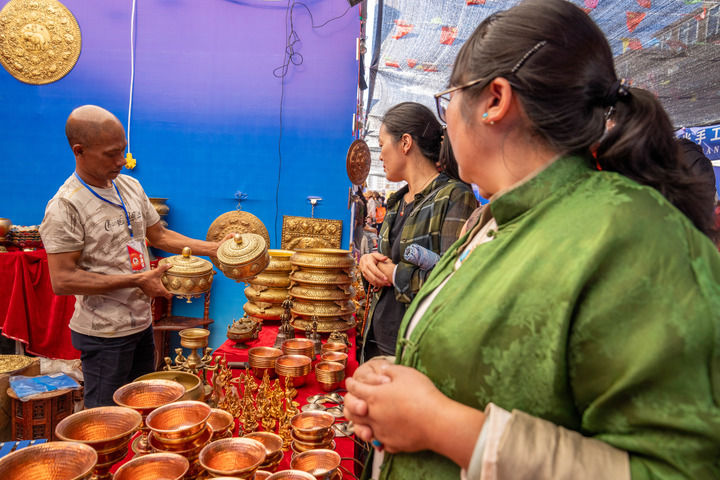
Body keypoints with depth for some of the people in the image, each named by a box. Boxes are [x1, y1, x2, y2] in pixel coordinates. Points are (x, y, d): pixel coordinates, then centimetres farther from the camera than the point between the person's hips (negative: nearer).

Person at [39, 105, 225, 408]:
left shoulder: (131, 186, 5)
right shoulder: (65, 206, -17)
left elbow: (158, 235, 13)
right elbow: (62, 281, -20)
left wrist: (214, 249, 3)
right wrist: (136, 280, -22)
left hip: (141, 323, 7)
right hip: (104, 334, -7)